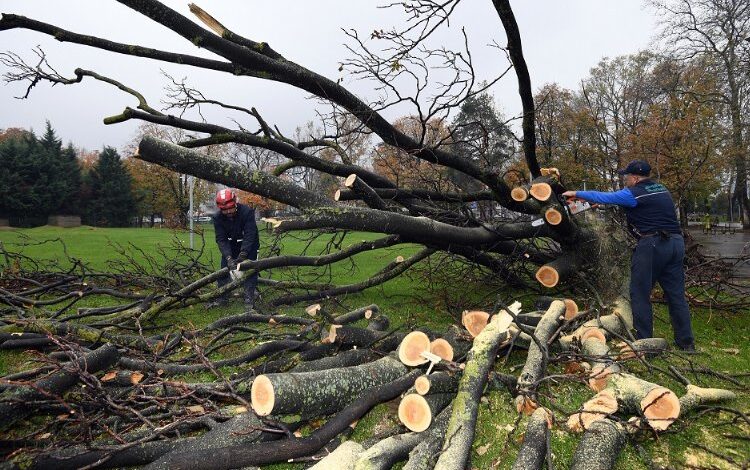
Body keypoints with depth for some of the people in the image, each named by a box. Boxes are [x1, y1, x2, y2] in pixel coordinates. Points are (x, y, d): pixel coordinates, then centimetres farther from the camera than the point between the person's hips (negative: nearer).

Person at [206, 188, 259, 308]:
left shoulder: (247, 212, -31)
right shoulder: (217, 218, -19)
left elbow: (249, 235, -33)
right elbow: (221, 239, -22)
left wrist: (242, 255, -42)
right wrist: (228, 258, -35)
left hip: (249, 245, -3)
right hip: (231, 246, 3)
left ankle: (249, 299, -6)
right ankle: (222, 298, 9)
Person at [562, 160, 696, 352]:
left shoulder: (635, 194, -7)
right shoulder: (661, 189, 17)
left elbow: (603, 197, -2)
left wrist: (576, 194, 8)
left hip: (652, 245, -8)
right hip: (676, 243, 8)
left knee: (640, 294, 1)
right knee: (676, 295, 12)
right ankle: (687, 342, 17)